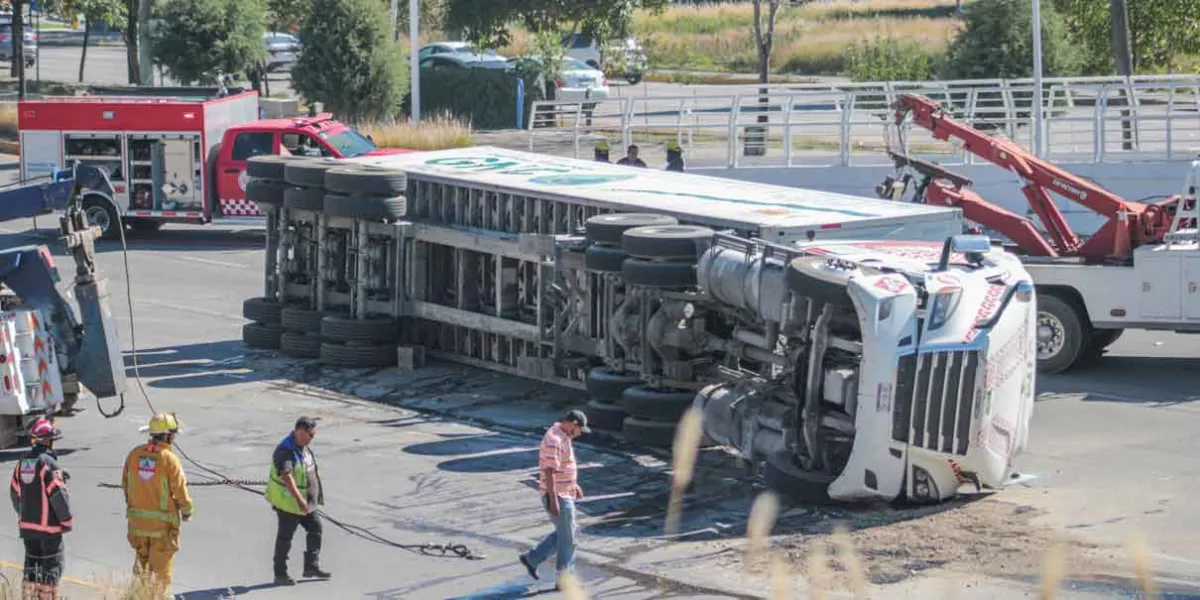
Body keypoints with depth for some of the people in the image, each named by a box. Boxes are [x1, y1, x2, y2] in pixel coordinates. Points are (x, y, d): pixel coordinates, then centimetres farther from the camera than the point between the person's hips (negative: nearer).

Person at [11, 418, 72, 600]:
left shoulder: (23, 462, 6)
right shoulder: (49, 464, -18)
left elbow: (15, 493, 14)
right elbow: (59, 495, -20)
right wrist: (67, 521, -8)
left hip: (27, 525, 7)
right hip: (49, 525, -7)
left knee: (31, 564, 15)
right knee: (52, 565, 3)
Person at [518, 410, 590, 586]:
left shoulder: (563, 436, 10)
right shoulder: (554, 441, -23)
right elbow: (549, 472, -25)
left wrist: (573, 484, 24)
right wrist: (553, 500, -25)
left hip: (565, 494, 10)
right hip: (557, 497, -10)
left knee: (563, 534, 18)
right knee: (567, 538, 0)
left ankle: (532, 558, 24)